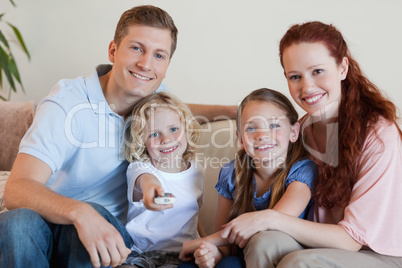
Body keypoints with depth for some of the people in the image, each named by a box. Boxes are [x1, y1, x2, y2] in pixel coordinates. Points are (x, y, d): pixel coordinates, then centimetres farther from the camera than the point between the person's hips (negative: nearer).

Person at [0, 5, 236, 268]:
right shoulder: (68, 103, -18)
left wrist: (232, 110, 13)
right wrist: (79, 212, -48)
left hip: (107, 227, 3)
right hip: (56, 221, -2)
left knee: (96, 214, -33)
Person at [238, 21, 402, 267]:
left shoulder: (379, 135, -19)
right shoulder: (305, 128, 1)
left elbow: (353, 238, -17)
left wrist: (272, 218, -25)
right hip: (328, 244, 5)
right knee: (264, 242, -25)